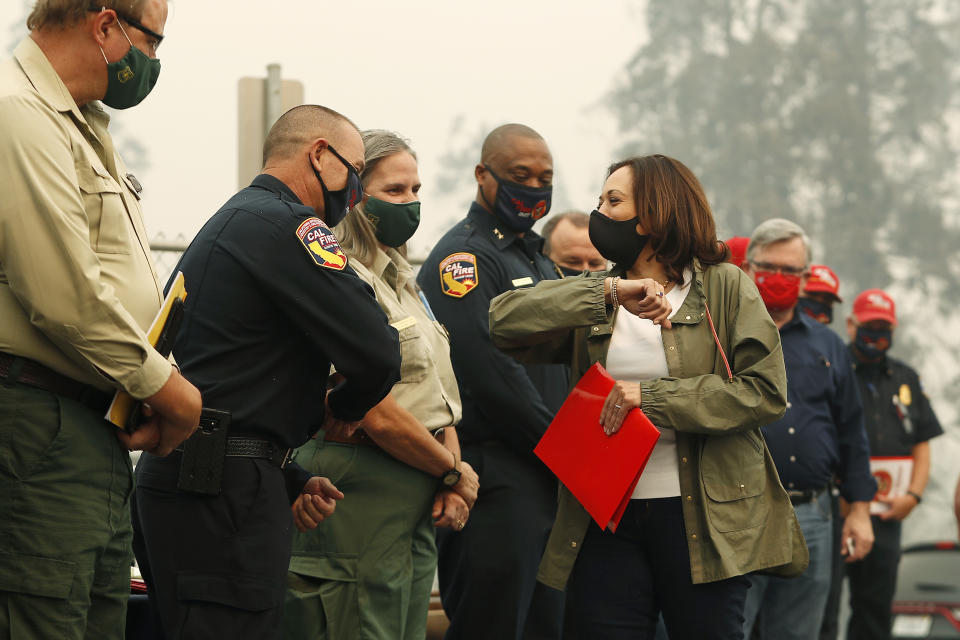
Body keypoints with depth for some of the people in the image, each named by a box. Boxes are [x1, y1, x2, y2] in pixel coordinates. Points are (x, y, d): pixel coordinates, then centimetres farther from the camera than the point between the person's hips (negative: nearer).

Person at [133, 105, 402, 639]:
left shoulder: (234, 220, 26)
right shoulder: (287, 224, -8)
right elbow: (377, 351, -16)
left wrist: (292, 481, 19)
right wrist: (343, 409, 7)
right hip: (223, 489, -10)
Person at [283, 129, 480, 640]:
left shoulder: (402, 280, 17)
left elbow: (437, 393, 17)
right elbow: (379, 417, -19)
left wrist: (452, 484, 1)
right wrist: (454, 472, -5)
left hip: (418, 500, 10)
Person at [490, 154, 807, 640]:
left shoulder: (724, 287, 3)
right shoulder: (594, 300, 14)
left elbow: (763, 391, -8)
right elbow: (504, 321, -4)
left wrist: (653, 396, -14)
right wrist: (608, 293, -14)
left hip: (703, 516, -3)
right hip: (606, 522, 3)